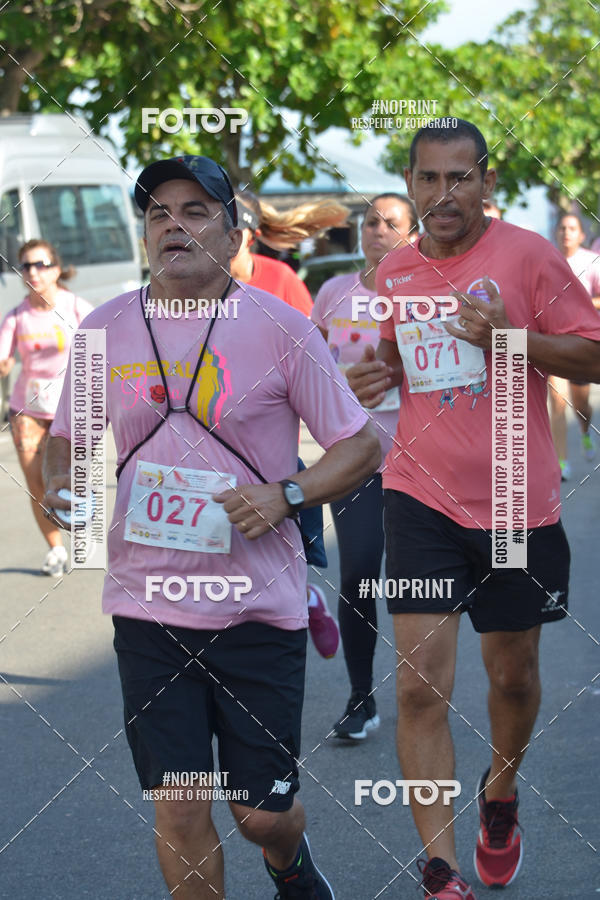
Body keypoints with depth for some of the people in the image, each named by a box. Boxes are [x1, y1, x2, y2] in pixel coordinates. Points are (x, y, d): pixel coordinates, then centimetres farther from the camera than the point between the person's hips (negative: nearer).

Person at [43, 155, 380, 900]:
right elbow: (66, 436, 16)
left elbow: (361, 446, 1)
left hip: (258, 606, -2)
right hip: (147, 607, 2)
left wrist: (285, 496, -16)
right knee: (177, 811, -2)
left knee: (263, 814, 5)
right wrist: (58, 484, -7)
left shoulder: (279, 327, -4)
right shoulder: (104, 329, 4)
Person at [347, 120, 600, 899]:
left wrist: (511, 336, -21)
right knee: (420, 687, -8)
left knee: (513, 673, 15)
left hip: (518, 503, -2)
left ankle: (500, 793, 45)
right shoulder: (395, 271, 6)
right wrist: (376, 376, -1)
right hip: (423, 498, 2)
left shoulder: (528, 255, -7)